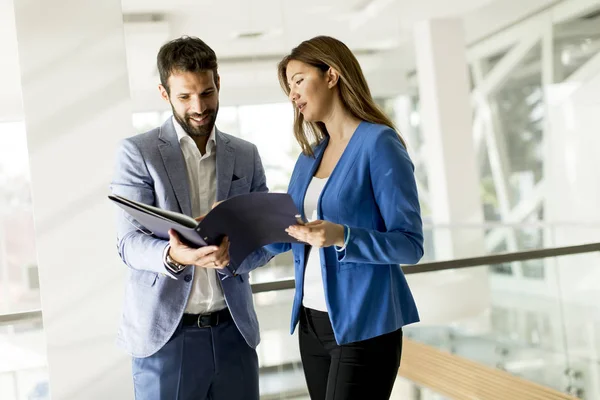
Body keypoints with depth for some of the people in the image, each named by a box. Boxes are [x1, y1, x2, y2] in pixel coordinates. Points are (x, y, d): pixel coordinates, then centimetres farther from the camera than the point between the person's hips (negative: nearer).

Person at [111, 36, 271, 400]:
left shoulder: (246, 155, 8)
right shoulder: (138, 152, -2)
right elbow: (130, 243, -7)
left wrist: (232, 254, -17)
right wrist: (173, 256, -29)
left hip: (234, 329, 3)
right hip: (165, 333, -3)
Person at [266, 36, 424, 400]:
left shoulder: (379, 143, -11)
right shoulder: (310, 154, 11)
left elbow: (411, 244, -15)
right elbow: (281, 237, 10)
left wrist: (342, 237, -28)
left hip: (363, 325, -7)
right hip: (311, 320, 7)